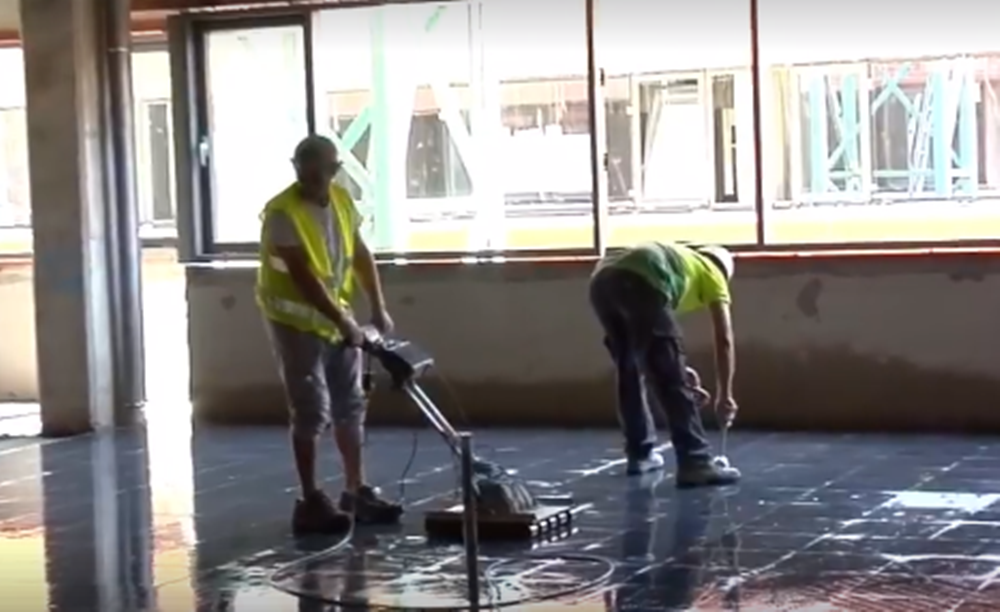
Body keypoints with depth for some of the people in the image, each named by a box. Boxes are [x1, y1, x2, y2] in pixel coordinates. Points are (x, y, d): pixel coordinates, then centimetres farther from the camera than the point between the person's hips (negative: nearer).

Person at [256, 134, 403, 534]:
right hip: (297, 323, -7)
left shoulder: (342, 201, 1)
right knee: (312, 411, -10)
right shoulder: (282, 213, -22)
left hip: (337, 320, 7)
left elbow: (360, 255, 12)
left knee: (350, 407, 10)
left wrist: (378, 309, 8)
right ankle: (311, 502, -5)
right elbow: (303, 277, -26)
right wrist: (343, 321, -27)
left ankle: (357, 492, 19)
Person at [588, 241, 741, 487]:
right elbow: (724, 340, 21)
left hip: (602, 280, 7)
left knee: (629, 373, 25)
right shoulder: (712, 273, 27)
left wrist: (680, 368, 43)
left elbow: (651, 336, 45)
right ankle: (695, 463, -1)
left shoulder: (679, 258, 43)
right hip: (639, 284, -7)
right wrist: (724, 395, 27)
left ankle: (640, 454, 33)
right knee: (673, 381, 1)